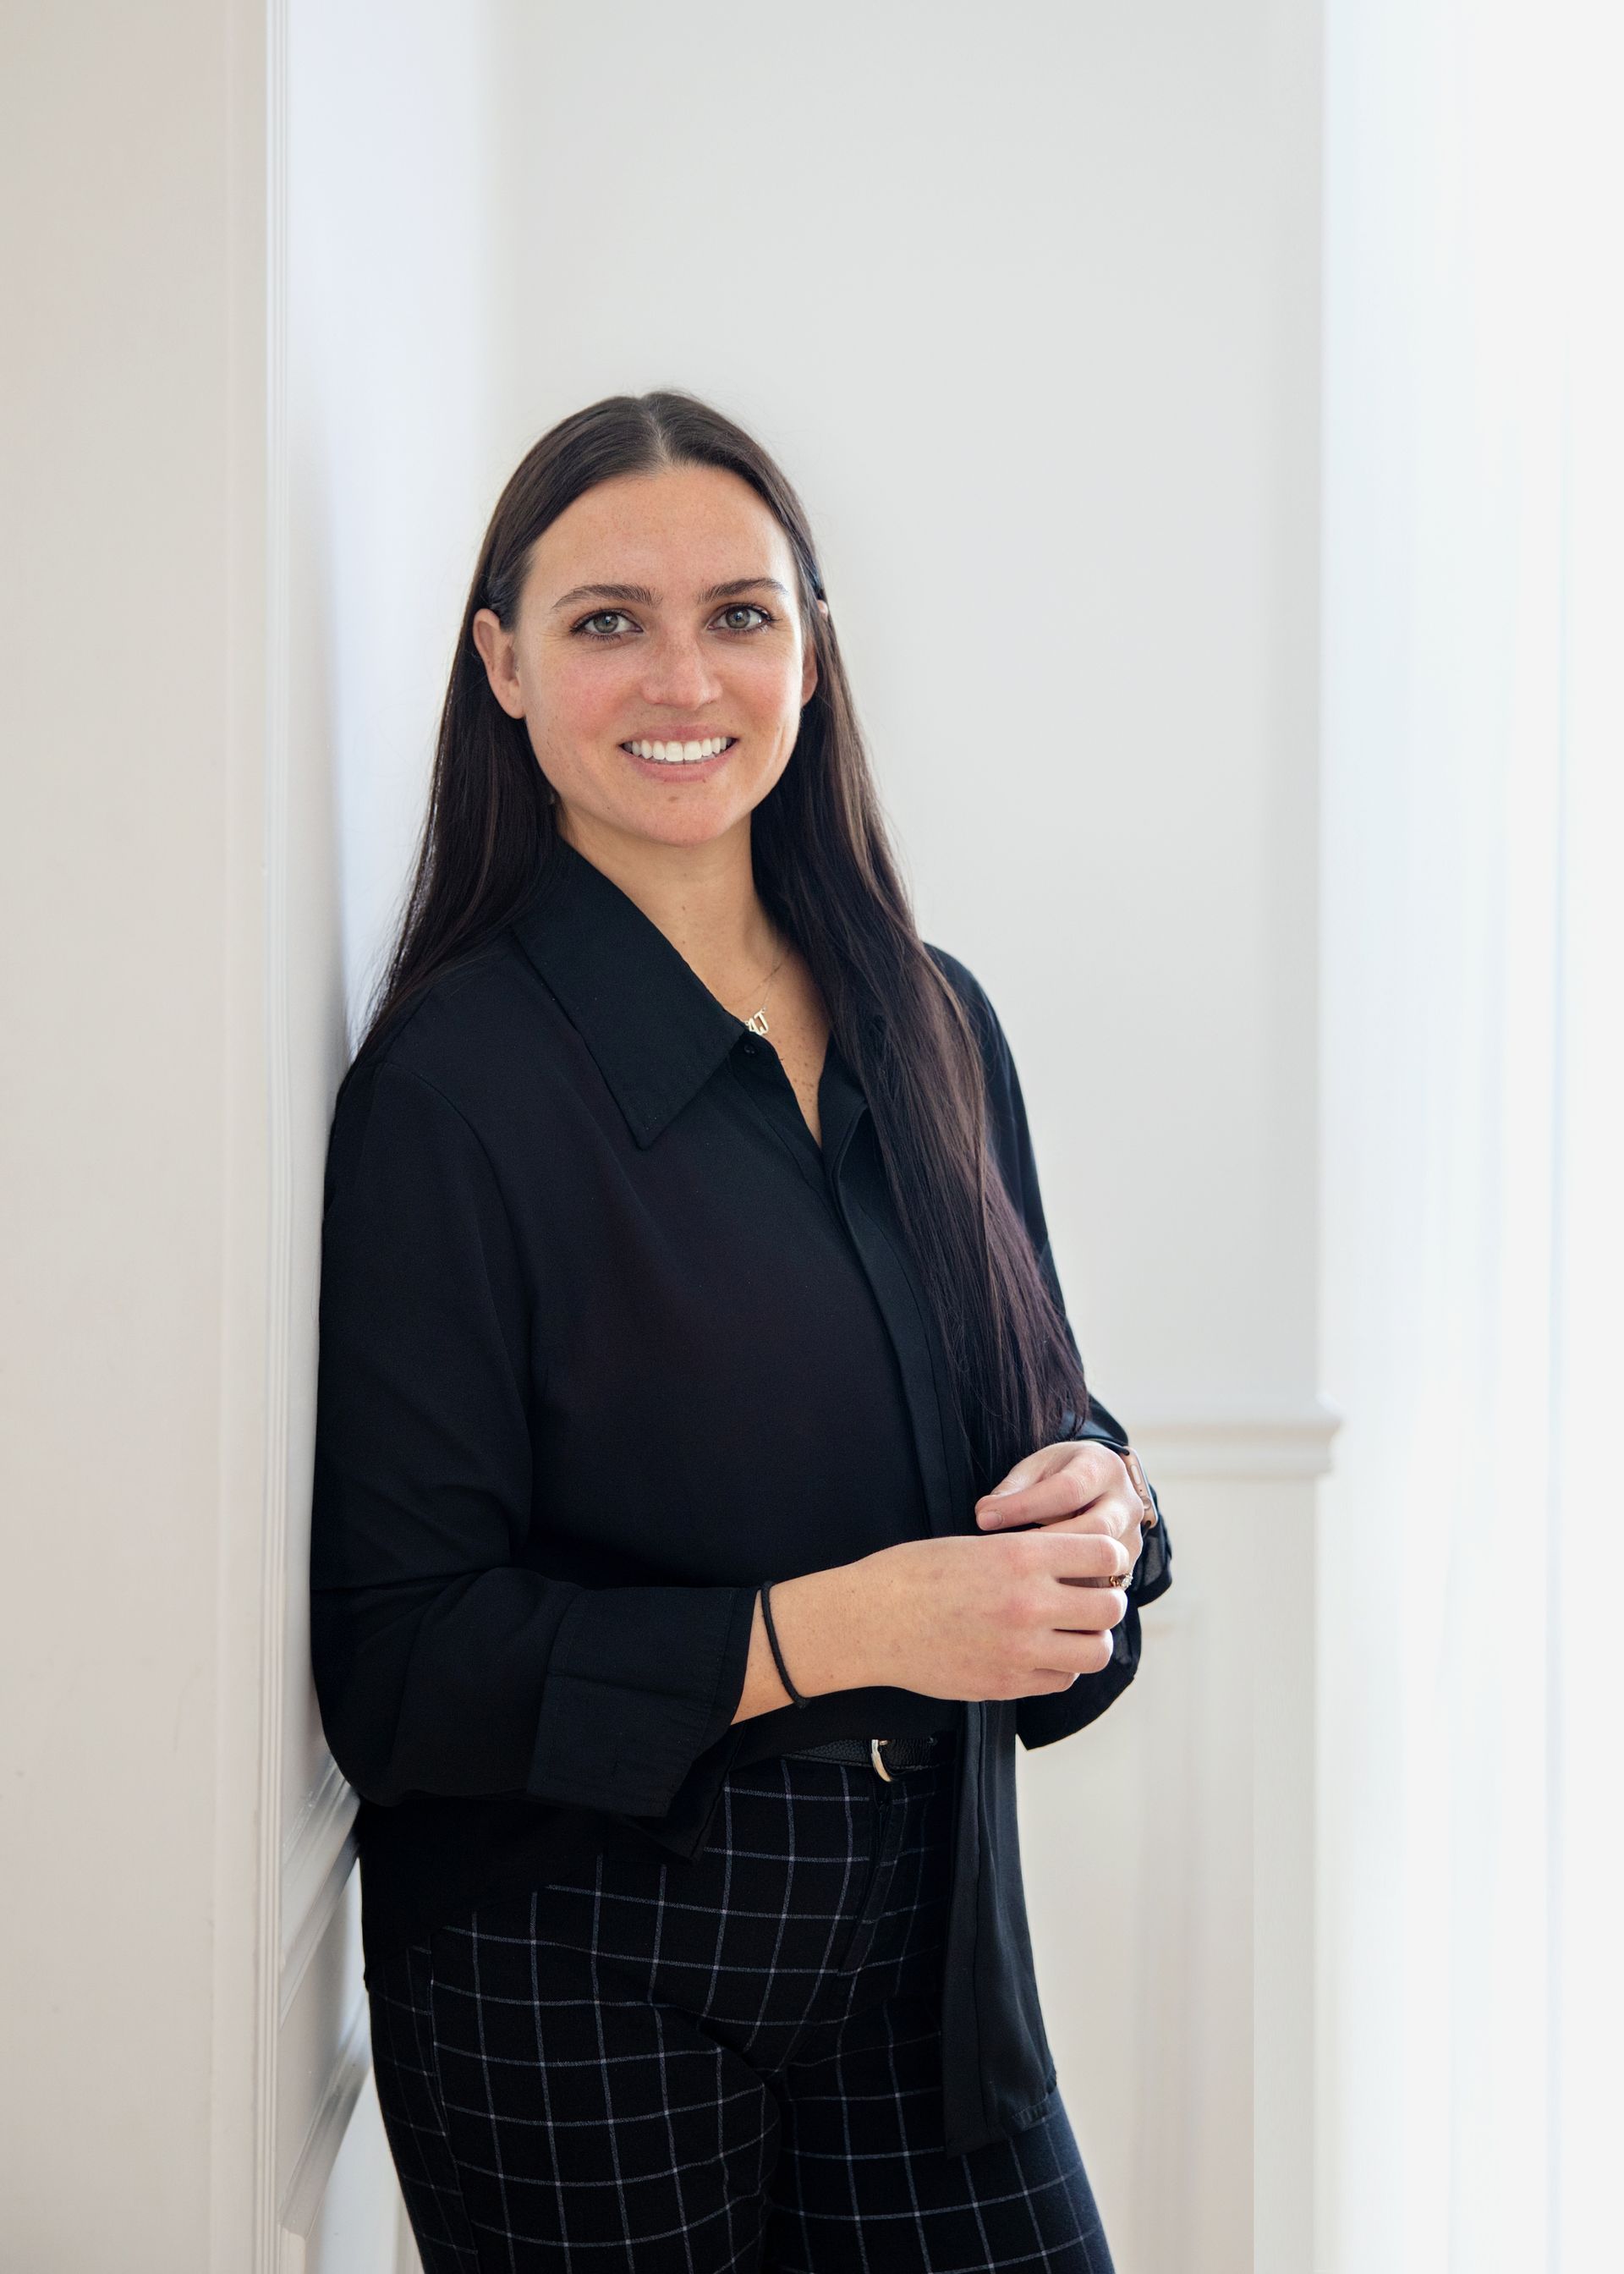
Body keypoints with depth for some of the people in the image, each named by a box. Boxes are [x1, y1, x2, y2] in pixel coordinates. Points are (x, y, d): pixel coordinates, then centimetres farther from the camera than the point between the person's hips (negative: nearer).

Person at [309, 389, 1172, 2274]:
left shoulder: (929, 1022, 5)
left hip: (924, 1956, 5)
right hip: (575, 2000, -5)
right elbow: (396, 1657, -15)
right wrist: (839, 1628, -23)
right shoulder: (453, 1084, -14)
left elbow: (1044, 1412, 14)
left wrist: (1093, 1499, -9)